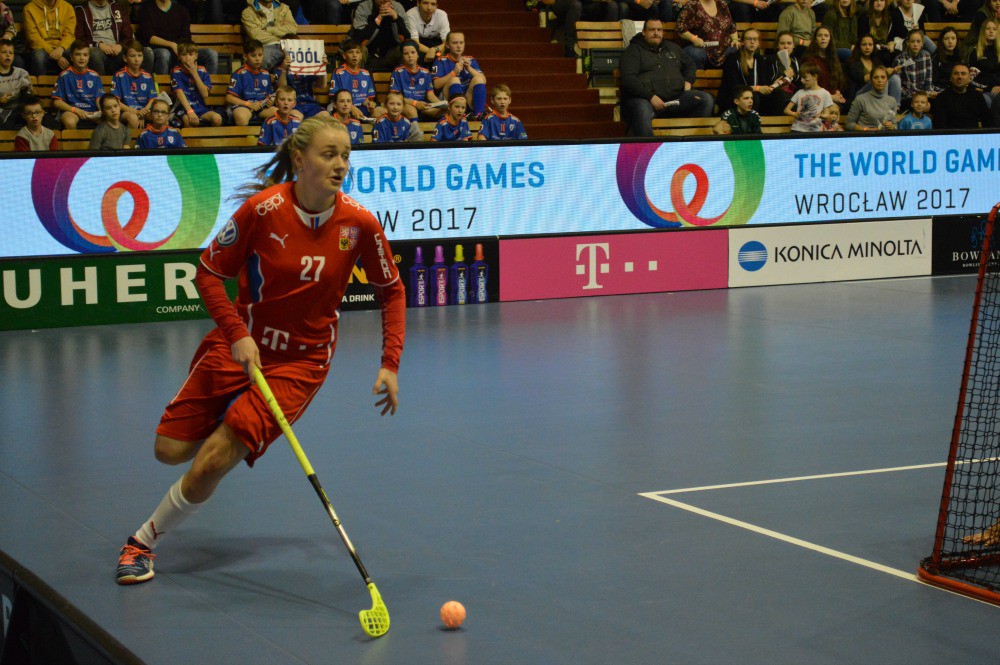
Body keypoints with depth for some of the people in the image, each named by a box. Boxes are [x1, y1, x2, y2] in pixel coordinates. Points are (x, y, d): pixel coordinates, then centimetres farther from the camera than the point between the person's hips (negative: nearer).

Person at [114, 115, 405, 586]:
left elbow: (391, 290, 1)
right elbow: (208, 273, -8)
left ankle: (145, 541, 9)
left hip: (301, 360, -1)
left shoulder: (360, 224, -14)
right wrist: (237, 333, -21)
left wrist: (390, 364, -7)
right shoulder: (263, 209, -18)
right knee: (170, 450, 4)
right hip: (240, 343, 1)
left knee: (212, 463, -15)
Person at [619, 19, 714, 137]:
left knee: (706, 99, -15)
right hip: (644, 98, -5)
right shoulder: (633, 51, 6)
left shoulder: (672, 48, 25)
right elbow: (628, 79, -7)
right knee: (642, 112, -42)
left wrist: (688, 82, 15)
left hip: (675, 98, 5)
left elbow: (690, 65, 38)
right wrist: (651, 97, -17)